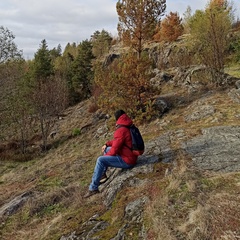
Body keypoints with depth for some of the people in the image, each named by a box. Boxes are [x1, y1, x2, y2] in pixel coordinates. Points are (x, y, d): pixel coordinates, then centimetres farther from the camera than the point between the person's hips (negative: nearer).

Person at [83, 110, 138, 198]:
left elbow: (115, 149, -21)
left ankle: (93, 188, -15)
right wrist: (107, 144, 10)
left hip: (127, 161, -10)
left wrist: (106, 155, -3)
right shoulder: (128, 127, 7)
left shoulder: (121, 130, -23)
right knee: (107, 149, 22)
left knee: (100, 160, -17)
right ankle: (103, 174, 30)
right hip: (130, 156, 10)